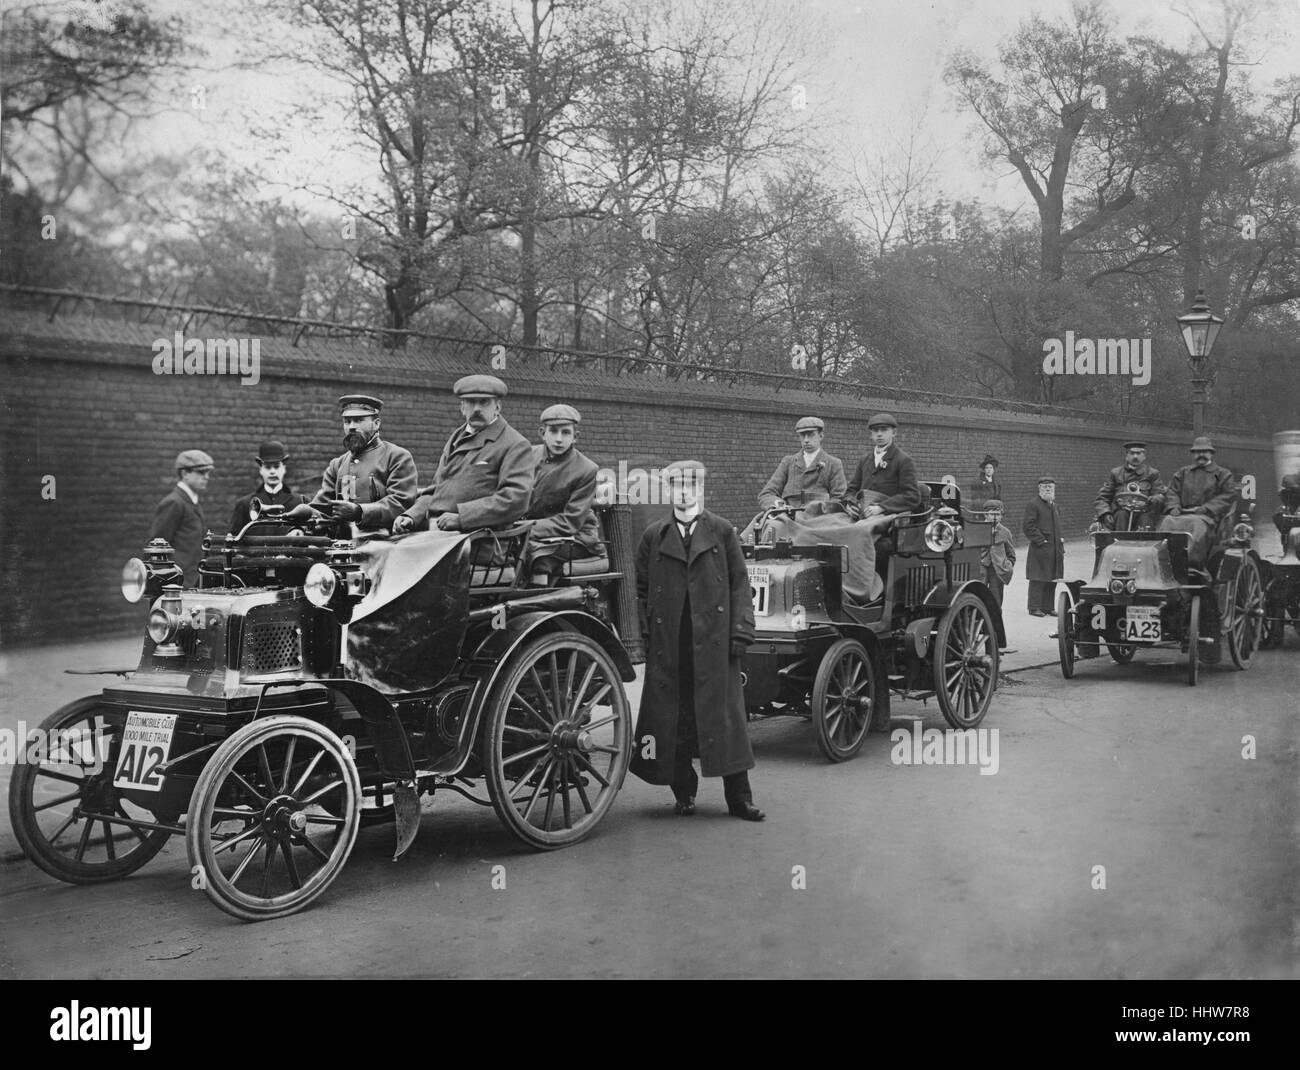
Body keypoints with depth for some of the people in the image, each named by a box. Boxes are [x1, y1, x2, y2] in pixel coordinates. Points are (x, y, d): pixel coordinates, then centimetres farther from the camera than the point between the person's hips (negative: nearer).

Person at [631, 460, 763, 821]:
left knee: (726, 716, 0)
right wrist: (646, 632, 3)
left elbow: (740, 584, 4)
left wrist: (740, 631, -4)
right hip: (668, 646, 1)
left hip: (715, 642, -1)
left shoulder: (723, 532, 7)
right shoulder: (654, 537, 10)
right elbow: (642, 589, 13)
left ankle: (739, 797, 6)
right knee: (675, 718, 4)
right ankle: (683, 792, 17)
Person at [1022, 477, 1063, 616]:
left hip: (1055, 550, 8)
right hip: (1040, 550, -8)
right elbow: (1027, 526, -14)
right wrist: (1040, 540, -17)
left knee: (1052, 579, 10)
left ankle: (1047, 607, 17)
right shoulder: (1033, 505, -7)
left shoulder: (1053, 505, 19)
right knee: (1038, 579, -5)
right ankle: (1034, 608, -1)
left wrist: (1060, 540, 16)